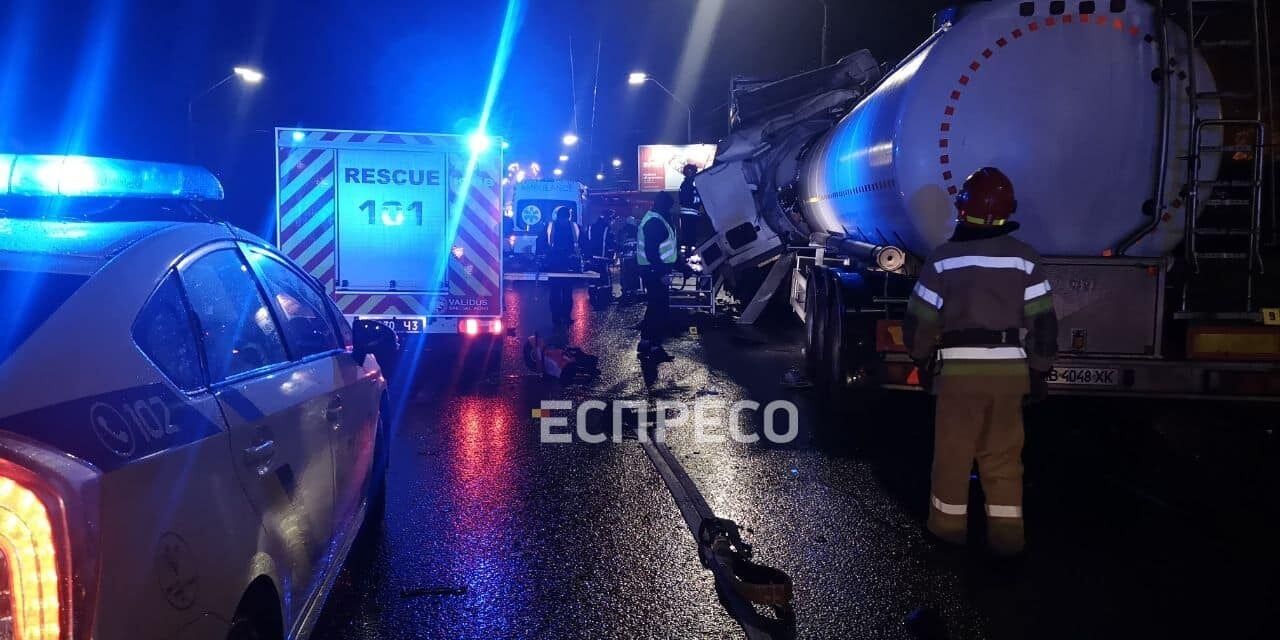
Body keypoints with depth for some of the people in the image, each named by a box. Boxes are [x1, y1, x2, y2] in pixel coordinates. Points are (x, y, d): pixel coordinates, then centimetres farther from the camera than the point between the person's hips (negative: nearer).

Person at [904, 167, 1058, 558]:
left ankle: (949, 523, 25)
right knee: (1003, 455, 11)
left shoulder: (944, 258, -6)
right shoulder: (1023, 258, -2)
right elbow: (1042, 321, -1)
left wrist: (922, 358, 14)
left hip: (959, 367, -2)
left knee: (953, 449, 12)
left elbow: (921, 318, -3)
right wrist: (1040, 370, 9)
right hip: (1009, 368, 2)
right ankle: (1007, 533, 15)